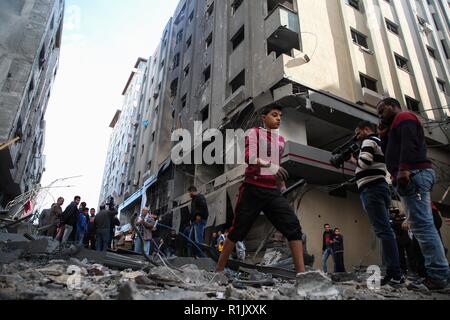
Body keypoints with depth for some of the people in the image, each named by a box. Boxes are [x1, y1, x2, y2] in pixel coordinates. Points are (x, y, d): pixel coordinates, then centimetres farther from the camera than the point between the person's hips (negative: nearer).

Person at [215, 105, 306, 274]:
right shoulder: (255, 132, 1)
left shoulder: (281, 140, 18)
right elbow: (249, 156, -16)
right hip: (253, 188, -5)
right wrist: (269, 165, -31)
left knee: (293, 226, -8)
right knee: (239, 229, 1)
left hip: (273, 191, 5)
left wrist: (283, 185, 25)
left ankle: (301, 271, -3)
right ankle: (219, 268, 17)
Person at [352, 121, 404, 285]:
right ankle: (395, 273, 9)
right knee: (385, 230, 7)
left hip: (371, 188, -10)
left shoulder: (369, 140, 0)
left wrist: (353, 160, 1)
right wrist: (357, 161, 18)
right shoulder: (379, 142, 29)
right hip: (381, 187, 10)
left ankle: (394, 273, -16)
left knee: (383, 230, -14)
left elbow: (365, 161, -17)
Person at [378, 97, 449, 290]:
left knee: (421, 224, -15)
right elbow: (389, 153, 27)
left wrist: (404, 169, -26)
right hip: (413, 175, 10)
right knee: (423, 224, 6)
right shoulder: (397, 128, 31)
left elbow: (409, 144, -15)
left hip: (413, 173, -10)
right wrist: (384, 134, 21)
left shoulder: (403, 118, 3)